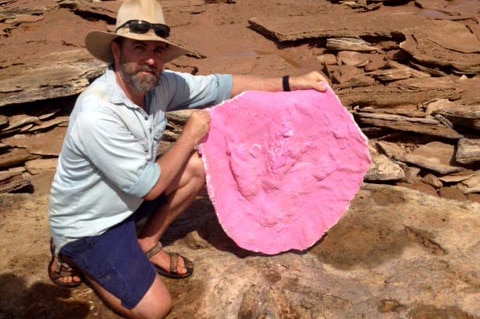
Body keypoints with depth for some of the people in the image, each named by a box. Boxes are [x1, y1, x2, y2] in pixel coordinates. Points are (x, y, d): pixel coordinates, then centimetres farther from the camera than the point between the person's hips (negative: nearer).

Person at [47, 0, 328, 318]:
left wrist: (290, 83, -6)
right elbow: (149, 187, -26)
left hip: (126, 199, 7)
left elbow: (219, 85, -3)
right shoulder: (97, 114, -33)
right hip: (87, 225, -7)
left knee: (198, 165, -7)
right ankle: (72, 255, 10)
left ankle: (146, 245, 8)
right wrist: (190, 137, -16)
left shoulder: (158, 84, -11)